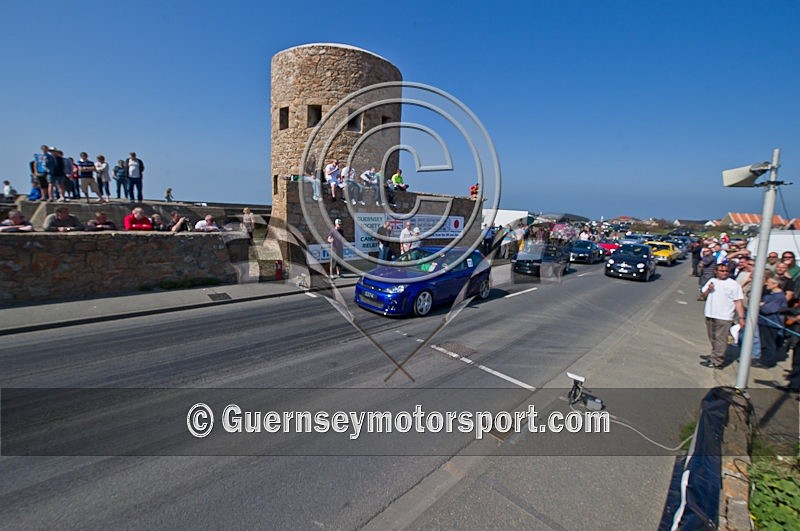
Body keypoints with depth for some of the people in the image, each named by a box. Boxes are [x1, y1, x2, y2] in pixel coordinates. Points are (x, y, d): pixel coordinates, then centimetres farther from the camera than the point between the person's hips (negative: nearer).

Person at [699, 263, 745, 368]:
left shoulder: (733, 284, -3)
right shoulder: (712, 281, 10)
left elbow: (738, 302, -7)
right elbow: (703, 296, 13)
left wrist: (741, 317, -13)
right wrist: (708, 290, -8)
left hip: (724, 317, -5)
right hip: (710, 315, 5)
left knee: (720, 339, -2)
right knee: (713, 338, 16)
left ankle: (717, 361, 3)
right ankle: (714, 355, 31)